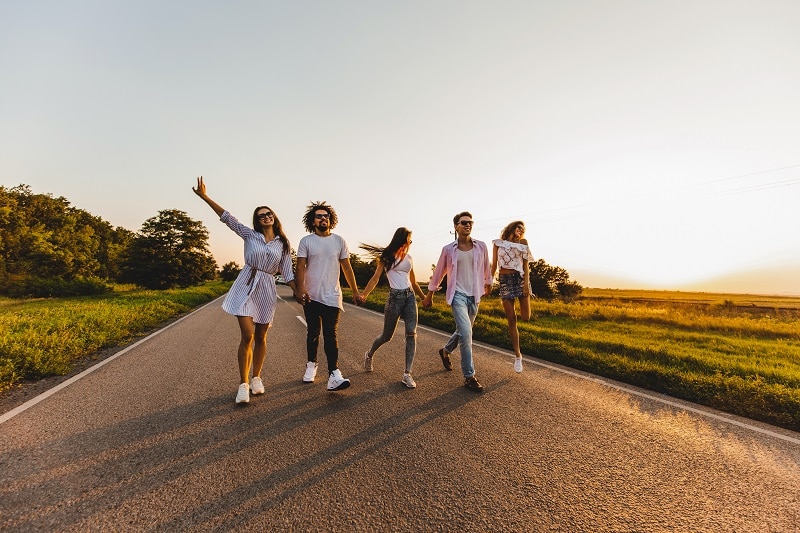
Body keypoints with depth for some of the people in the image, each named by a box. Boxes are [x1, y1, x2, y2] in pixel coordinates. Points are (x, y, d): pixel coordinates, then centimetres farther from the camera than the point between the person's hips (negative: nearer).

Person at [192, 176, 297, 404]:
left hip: (267, 290, 1)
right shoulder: (249, 235, 6)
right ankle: (243, 384, 4)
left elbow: (287, 273, 6)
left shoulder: (283, 244, 7)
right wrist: (204, 196, -11)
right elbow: (227, 217, -2)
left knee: (260, 337, 9)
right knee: (247, 336, -10)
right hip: (246, 286, -1)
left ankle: (256, 378, 27)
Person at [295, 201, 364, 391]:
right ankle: (311, 365, 34)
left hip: (332, 297, 0)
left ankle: (334, 375, -9)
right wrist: (300, 289, -21)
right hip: (311, 296, 0)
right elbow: (300, 267, -6)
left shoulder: (339, 241, 5)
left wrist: (355, 292, 5)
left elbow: (347, 268, 7)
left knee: (331, 335, -5)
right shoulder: (306, 241, 1)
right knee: (313, 334, 14)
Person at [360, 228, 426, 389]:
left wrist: (424, 297, 27)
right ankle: (369, 355, 37)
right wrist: (364, 295, -18)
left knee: (411, 334, -9)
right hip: (395, 297, -4)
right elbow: (375, 278, -6)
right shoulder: (387, 257, 0)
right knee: (387, 336, 7)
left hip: (410, 297, 4)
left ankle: (407, 375, -2)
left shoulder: (409, 258, 14)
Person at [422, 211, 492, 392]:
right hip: (457, 295, -4)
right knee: (466, 332, -15)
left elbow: (486, 267, 19)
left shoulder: (481, 247, 1)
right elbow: (438, 272, 6)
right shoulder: (448, 249, -3)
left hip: (474, 295, 4)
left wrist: (488, 282, 32)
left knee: (463, 331, 17)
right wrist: (430, 294, 12)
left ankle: (445, 351, 47)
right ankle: (469, 377, -1)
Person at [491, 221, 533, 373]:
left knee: (525, 317, -9)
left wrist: (526, 282, -9)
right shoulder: (498, 243, 10)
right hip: (505, 280, -1)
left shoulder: (523, 243, 12)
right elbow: (494, 265, 9)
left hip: (521, 278, 1)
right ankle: (518, 356, 10)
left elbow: (526, 264, 3)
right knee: (511, 319, -2)